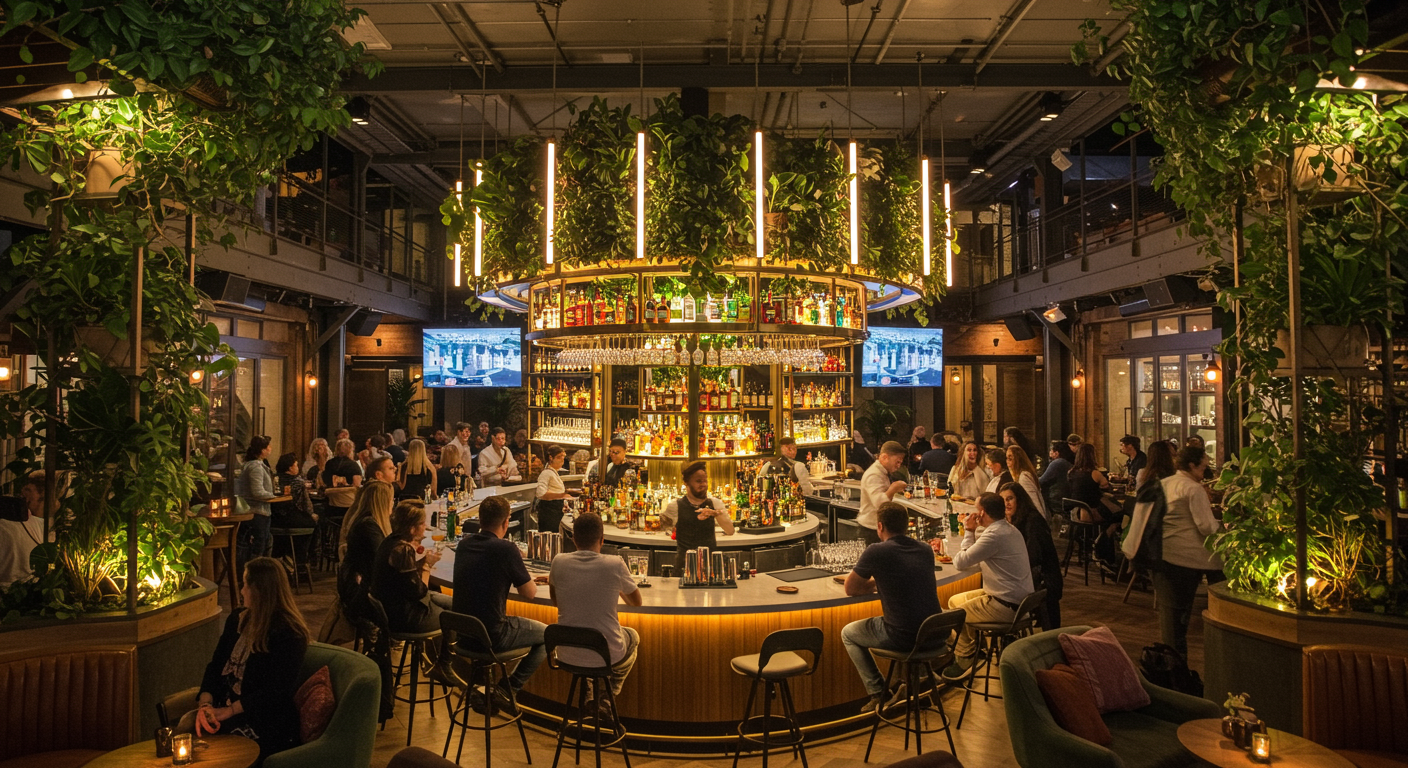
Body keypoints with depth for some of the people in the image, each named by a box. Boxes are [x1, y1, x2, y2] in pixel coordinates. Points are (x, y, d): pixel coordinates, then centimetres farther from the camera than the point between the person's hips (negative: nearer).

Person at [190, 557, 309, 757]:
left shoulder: (289, 635, -13)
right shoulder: (238, 618, 11)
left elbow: (276, 692, -16)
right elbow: (216, 665, 7)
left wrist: (229, 711, -20)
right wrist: (205, 704, -9)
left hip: (265, 723, -7)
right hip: (224, 705, 7)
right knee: (186, 724, -20)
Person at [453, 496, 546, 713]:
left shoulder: (464, 545, 2)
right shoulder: (506, 549, -17)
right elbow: (529, 594, -8)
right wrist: (519, 566, 9)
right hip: (491, 636, -7)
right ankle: (509, 687, 6)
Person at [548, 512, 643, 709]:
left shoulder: (559, 562, -9)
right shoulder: (615, 565, -15)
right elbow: (636, 602, 3)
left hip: (567, 655, 3)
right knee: (633, 636, 32)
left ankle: (590, 696, 38)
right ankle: (608, 697, 30)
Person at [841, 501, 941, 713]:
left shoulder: (876, 552, -13)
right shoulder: (926, 551, 5)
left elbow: (851, 589, -1)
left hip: (903, 638, -6)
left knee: (848, 633, 20)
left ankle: (879, 694, 17)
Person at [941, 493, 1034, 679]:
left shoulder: (994, 535, -25)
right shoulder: (1009, 529, 8)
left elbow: (960, 563, -20)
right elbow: (979, 562, 13)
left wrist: (969, 531, -10)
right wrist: (971, 532, 3)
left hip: (1006, 606, -10)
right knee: (954, 600, 17)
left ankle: (963, 662, 21)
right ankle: (971, 650, 29)